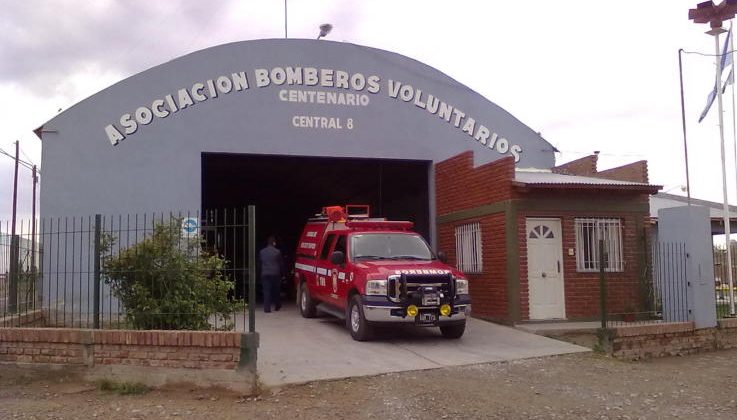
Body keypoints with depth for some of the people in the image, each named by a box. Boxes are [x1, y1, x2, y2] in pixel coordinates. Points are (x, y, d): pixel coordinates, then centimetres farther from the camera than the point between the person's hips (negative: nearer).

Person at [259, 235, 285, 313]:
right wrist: (282, 273, 14)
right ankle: (277, 306, 24)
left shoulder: (261, 252, 5)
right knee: (276, 291, 14)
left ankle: (267, 308, -7)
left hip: (265, 274, 1)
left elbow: (260, 262, 13)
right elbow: (281, 264, 3)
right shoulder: (277, 252, -5)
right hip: (275, 274, -1)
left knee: (266, 291, 0)